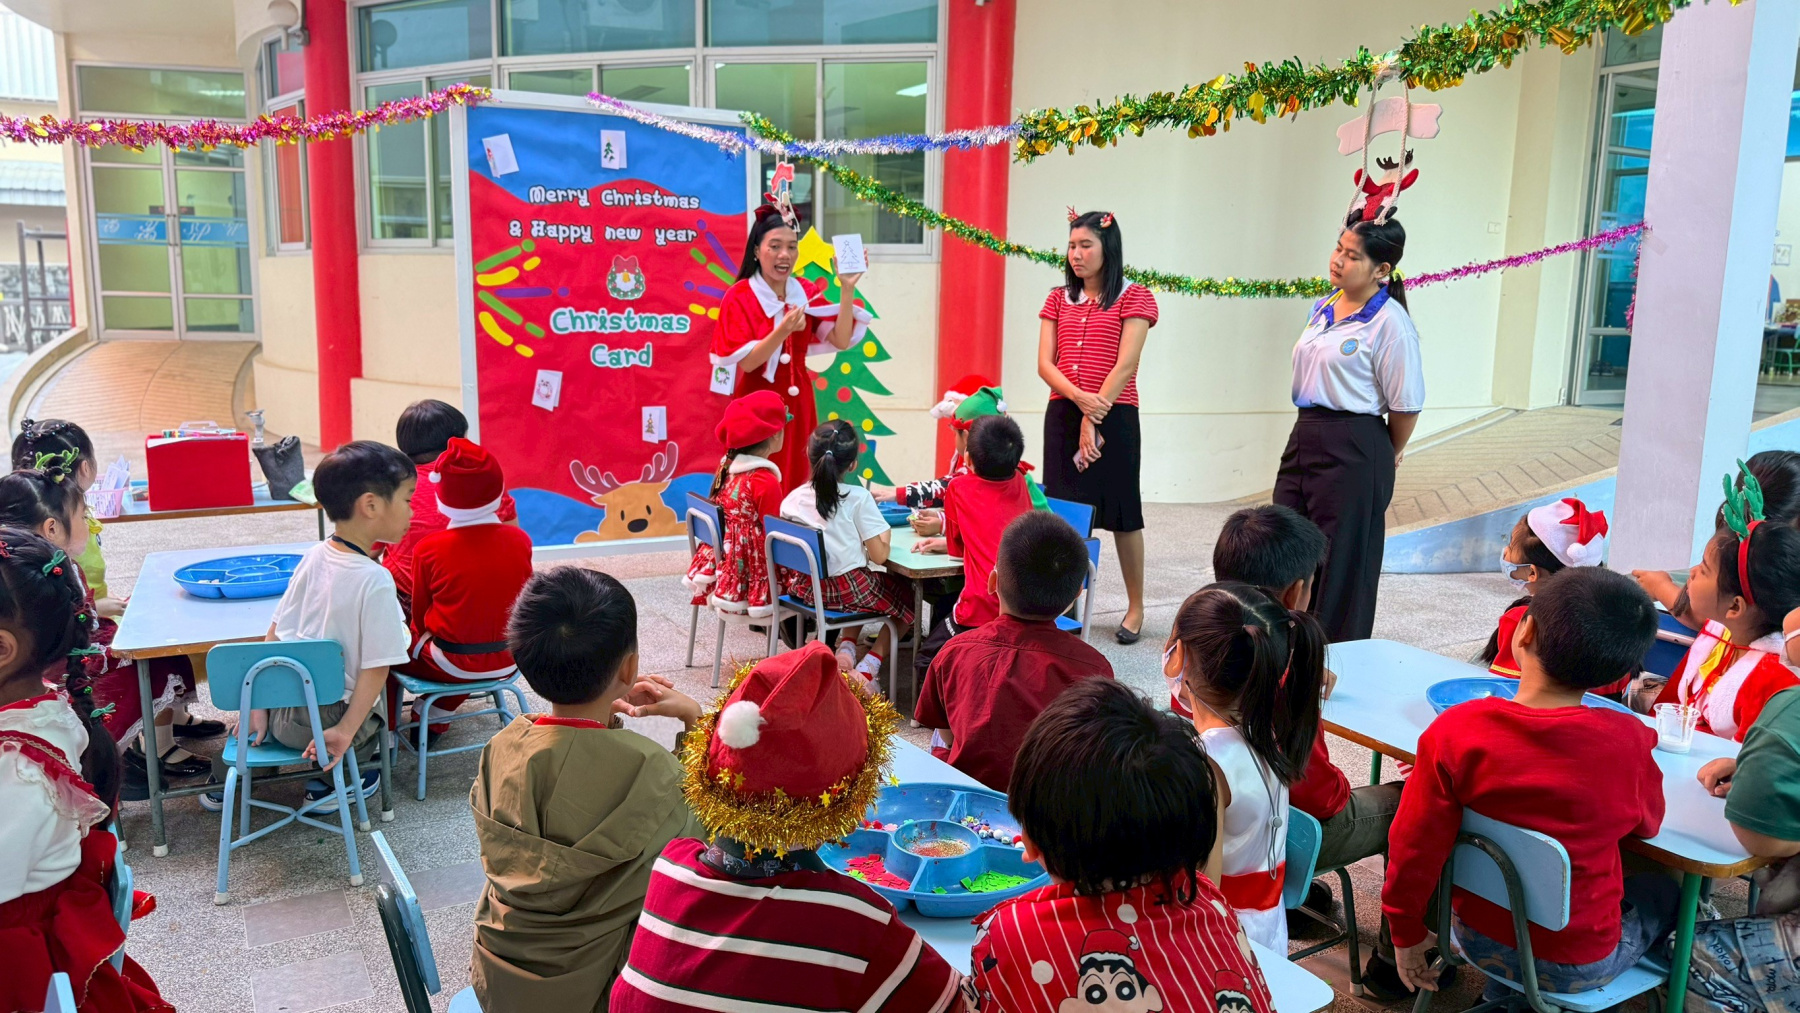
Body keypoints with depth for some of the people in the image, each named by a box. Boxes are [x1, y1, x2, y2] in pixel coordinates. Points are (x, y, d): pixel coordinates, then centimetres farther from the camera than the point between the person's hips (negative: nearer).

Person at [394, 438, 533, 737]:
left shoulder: (429, 548, -14)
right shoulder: (520, 540, -6)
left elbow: (420, 615, -2)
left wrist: (425, 637, 20)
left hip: (451, 664, -4)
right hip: (507, 661, 4)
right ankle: (435, 717, 38)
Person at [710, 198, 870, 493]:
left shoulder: (806, 292, 4)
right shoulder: (739, 296, -9)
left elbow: (841, 340, -7)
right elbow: (747, 362, -17)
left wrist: (847, 289, -16)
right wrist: (783, 330, -31)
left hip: (798, 402, 4)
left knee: (797, 484, 8)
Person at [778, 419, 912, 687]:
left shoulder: (792, 499, -2)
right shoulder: (858, 498, -14)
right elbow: (879, 556, -14)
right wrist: (886, 535, 7)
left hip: (805, 588, 6)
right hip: (848, 589, -5)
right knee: (908, 593, 21)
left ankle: (846, 646, 13)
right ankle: (870, 664, 7)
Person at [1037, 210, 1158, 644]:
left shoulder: (1133, 297, -1)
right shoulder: (1059, 299, 12)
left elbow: (1124, 365, -9)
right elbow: (1044, 363, 3)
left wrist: (1093, 420, -15)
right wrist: (1079, 398, -15)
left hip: (1112, 416, -4)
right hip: (1062, 414, 4)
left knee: (1121, 513, 3)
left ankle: (1135, 607, 14)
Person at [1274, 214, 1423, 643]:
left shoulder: (1390, 323, -14)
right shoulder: (1324, 308, 9)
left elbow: (1406, 405, -11)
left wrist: (1387, 455, 2)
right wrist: (1311, 430, 16)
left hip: (1353, 450, -8)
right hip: (1305, 435, 8)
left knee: (1341, 560, 3)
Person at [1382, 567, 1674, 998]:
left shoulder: (1455, 731, -22)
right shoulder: (1628, 742, -22)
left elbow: (1415, 846, -15)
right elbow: (1646, 824, 0)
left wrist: (1407, 934, 1)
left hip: (1478, 941, 2)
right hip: (1578, 966, -2)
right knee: (1662, 890, 27)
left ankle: (1504, 988, 24)